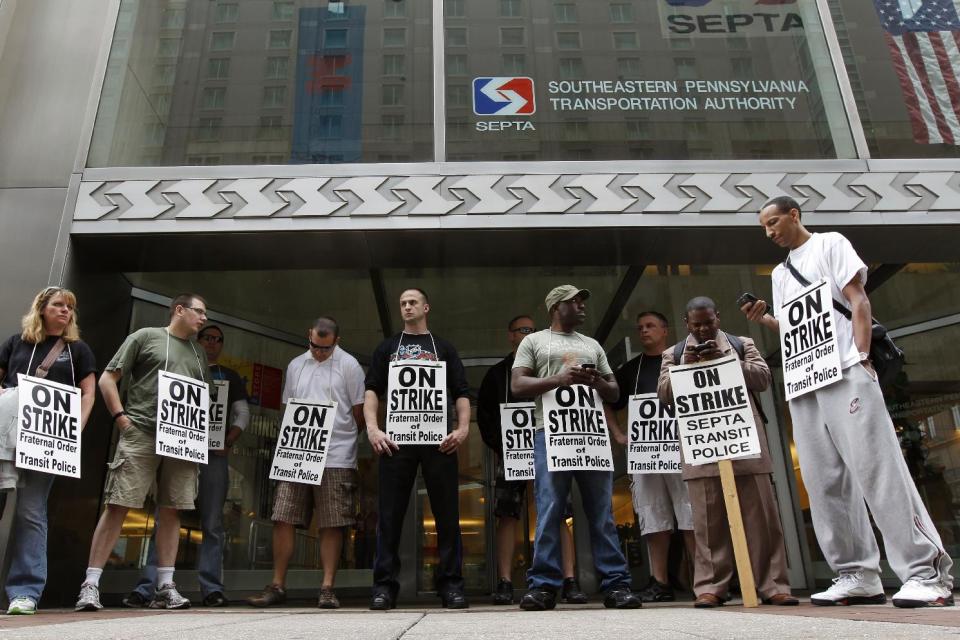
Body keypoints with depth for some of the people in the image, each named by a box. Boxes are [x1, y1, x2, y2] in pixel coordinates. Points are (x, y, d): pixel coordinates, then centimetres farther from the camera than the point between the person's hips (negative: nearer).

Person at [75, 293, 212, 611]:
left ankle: (165, 587, 9)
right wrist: (120, 415, -7)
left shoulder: (198, 353, 21)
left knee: (171, 511, 4)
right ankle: (91, 584, 3)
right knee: (117, 506, -5)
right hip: (140, 435, -5)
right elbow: (107, 378, 4)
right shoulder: (145, 336, 6)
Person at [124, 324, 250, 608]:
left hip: (214, 455, 1)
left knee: (212, 523, 0)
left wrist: (229, 441, -4)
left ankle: (212, 589, 3)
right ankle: (146, 588, -1)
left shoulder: (230, 377, 19)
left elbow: (242, 414, 13)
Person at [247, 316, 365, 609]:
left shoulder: (349, 365, 1)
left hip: (335, 458, -4)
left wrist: (342, 439, 1)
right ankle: (277, 586, 12)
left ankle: (327, 588, 7)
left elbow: (359, 412, 3)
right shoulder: (295, 365, 14)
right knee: (283, 519, 1)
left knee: (332, 525, -1)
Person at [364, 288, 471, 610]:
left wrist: (463, 428, -7)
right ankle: (385, 585, 5)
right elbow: (372, 390, 9)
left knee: (447, 513, 0)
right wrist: (373, 428, -7)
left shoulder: (444, 348, 17)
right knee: (390, 514, -1)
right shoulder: (387, 347, 19)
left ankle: (451, 583, 7)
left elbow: (461, 393, 10)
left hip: (439, 438, 0)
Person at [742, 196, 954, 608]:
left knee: (876, 468, -12)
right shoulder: (780, 273, 25)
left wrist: (861, 357, -13)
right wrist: (763, 319, 4)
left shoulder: (830, 244, 7)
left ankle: (926, 571, -8)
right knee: (824, 481, 1)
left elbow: (859, 302, -2)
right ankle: (858, 575, 4)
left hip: (845, 372, -7)